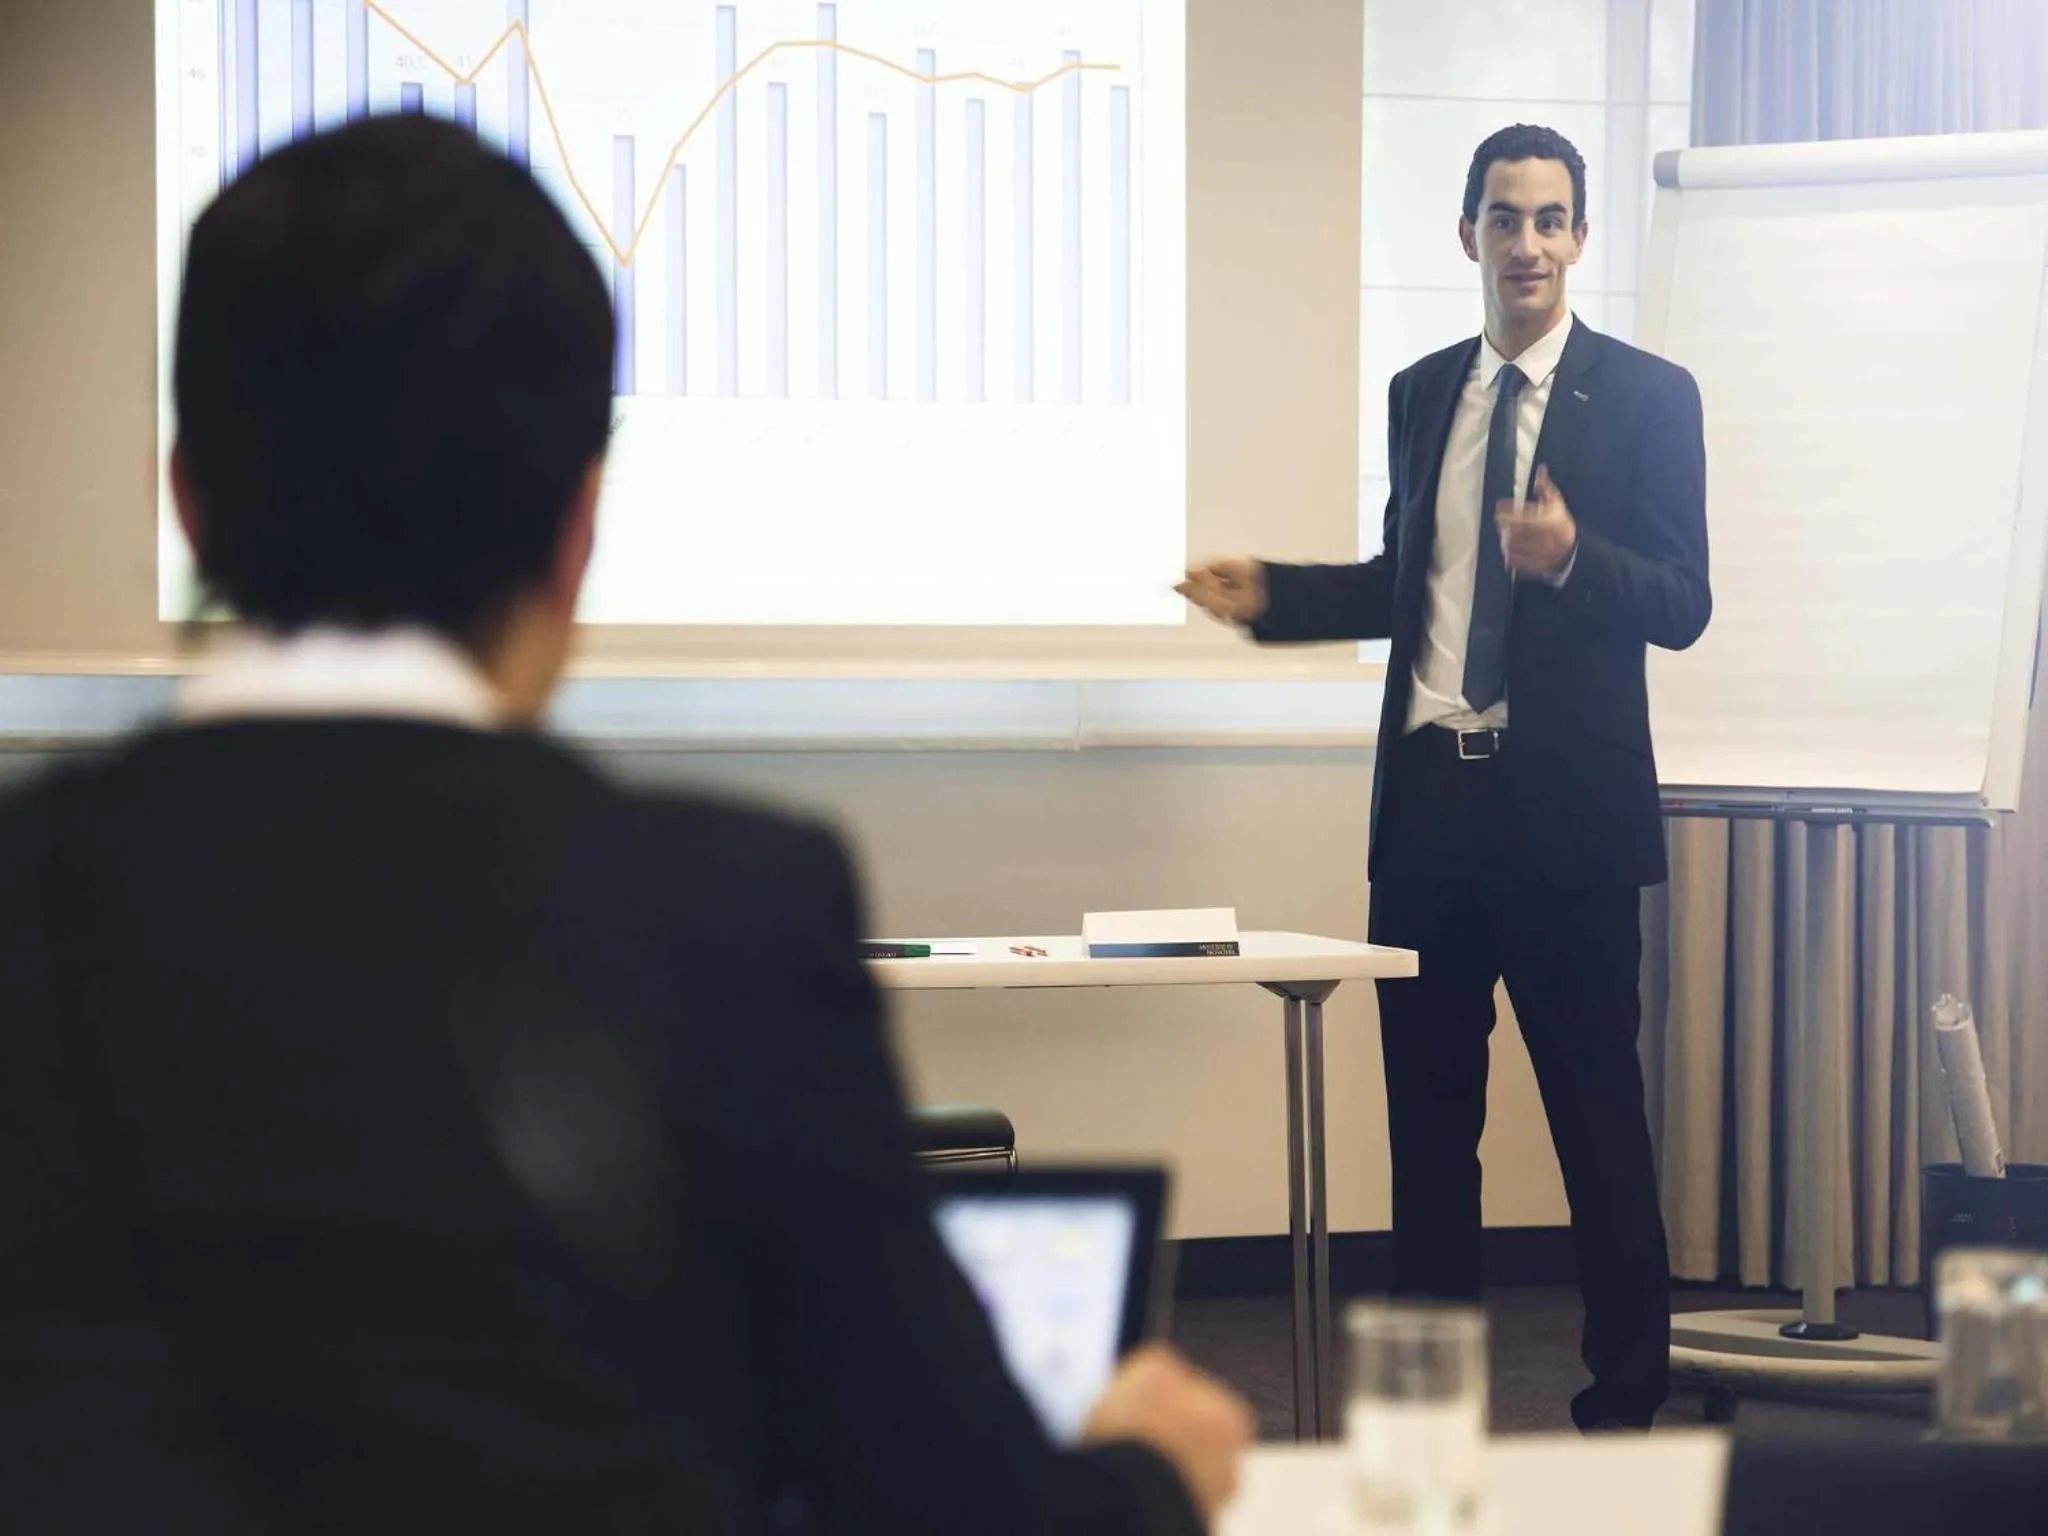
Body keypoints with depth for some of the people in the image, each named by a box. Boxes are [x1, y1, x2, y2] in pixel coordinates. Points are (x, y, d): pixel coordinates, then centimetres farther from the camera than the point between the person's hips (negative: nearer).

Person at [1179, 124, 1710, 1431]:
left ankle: (1625, 1402, 10)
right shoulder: (1421, 394, 13)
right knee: (1427, 1116, 10)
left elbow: (1684, 603, -8)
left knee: (1600, 1119, 2)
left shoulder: (1646, 396, -3)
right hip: (1431, 796, 5)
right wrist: (1272, 594, 7)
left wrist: (1572, 558, -25)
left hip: (1564, 807, -5)